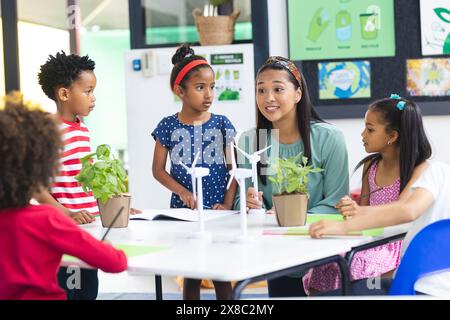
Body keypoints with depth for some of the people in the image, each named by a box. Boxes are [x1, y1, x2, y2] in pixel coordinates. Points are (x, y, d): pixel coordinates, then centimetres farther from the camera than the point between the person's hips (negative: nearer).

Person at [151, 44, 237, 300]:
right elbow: (158, 169, 3)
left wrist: (227, 204, -10)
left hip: (218, 209, 0)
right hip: (184, 210, 0)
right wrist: (182, 191, -12)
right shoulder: (168, 126, -1)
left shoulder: (222, 125, -1)